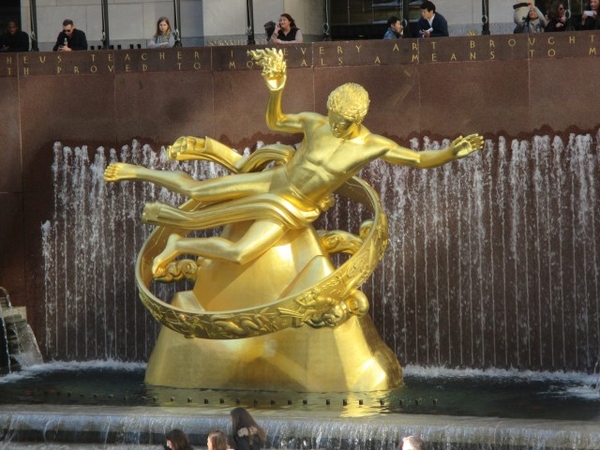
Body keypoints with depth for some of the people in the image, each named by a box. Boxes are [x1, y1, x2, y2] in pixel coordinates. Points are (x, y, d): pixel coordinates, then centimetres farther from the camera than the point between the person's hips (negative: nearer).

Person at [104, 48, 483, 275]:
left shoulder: (373, 146, -18)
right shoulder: (316, 122, -12)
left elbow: (422, 159, -18)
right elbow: (275, 122, 4)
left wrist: (452, 152, -38)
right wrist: (275, 91, -15)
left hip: (290, 211, -2)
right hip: (272, 182, 2)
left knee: (241, 254, -22)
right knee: (196, 191, -1)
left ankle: (179, 243, 2)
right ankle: (137, 171, 25)